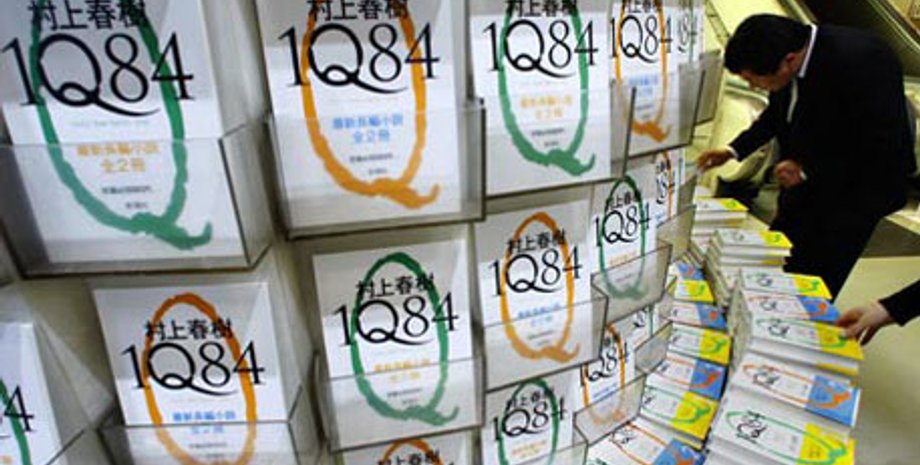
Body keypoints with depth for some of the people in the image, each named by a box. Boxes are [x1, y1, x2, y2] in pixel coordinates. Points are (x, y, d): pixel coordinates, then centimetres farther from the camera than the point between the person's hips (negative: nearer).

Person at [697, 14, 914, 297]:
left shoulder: (863, 62, -29)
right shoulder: (782, 56, -7)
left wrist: (807, 169, -23)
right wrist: (735, 150, 4)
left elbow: (885, 148, -23)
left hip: (851, 196, -7)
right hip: (804, 189, 7)